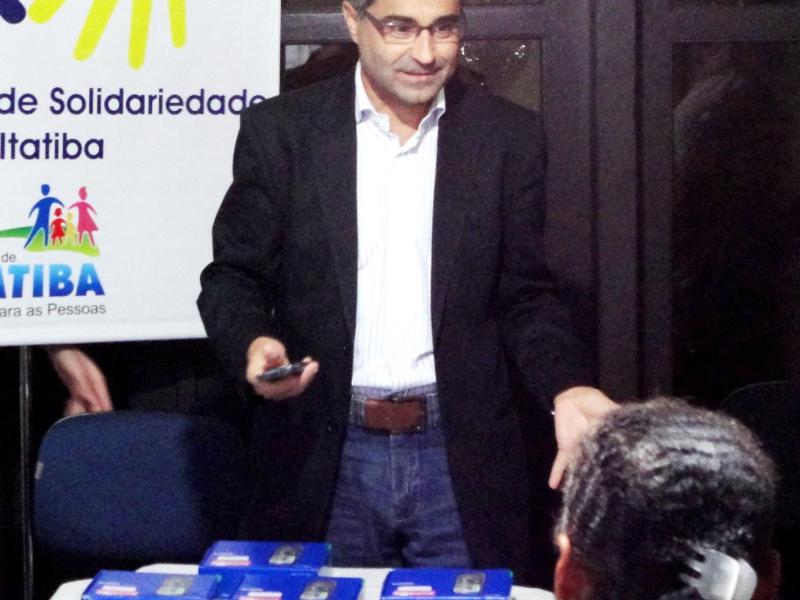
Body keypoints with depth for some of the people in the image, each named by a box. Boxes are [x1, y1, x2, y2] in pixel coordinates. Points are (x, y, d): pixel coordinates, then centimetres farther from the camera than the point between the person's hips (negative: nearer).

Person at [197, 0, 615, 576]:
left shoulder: (510, 136, 3)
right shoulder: (281, 130, 0)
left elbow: (524, 294, 6)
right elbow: (235, 276, 5)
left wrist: (566, 386, -12)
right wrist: (253, 342, -17)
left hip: (464, 458, 1)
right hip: (325, 458, 0)